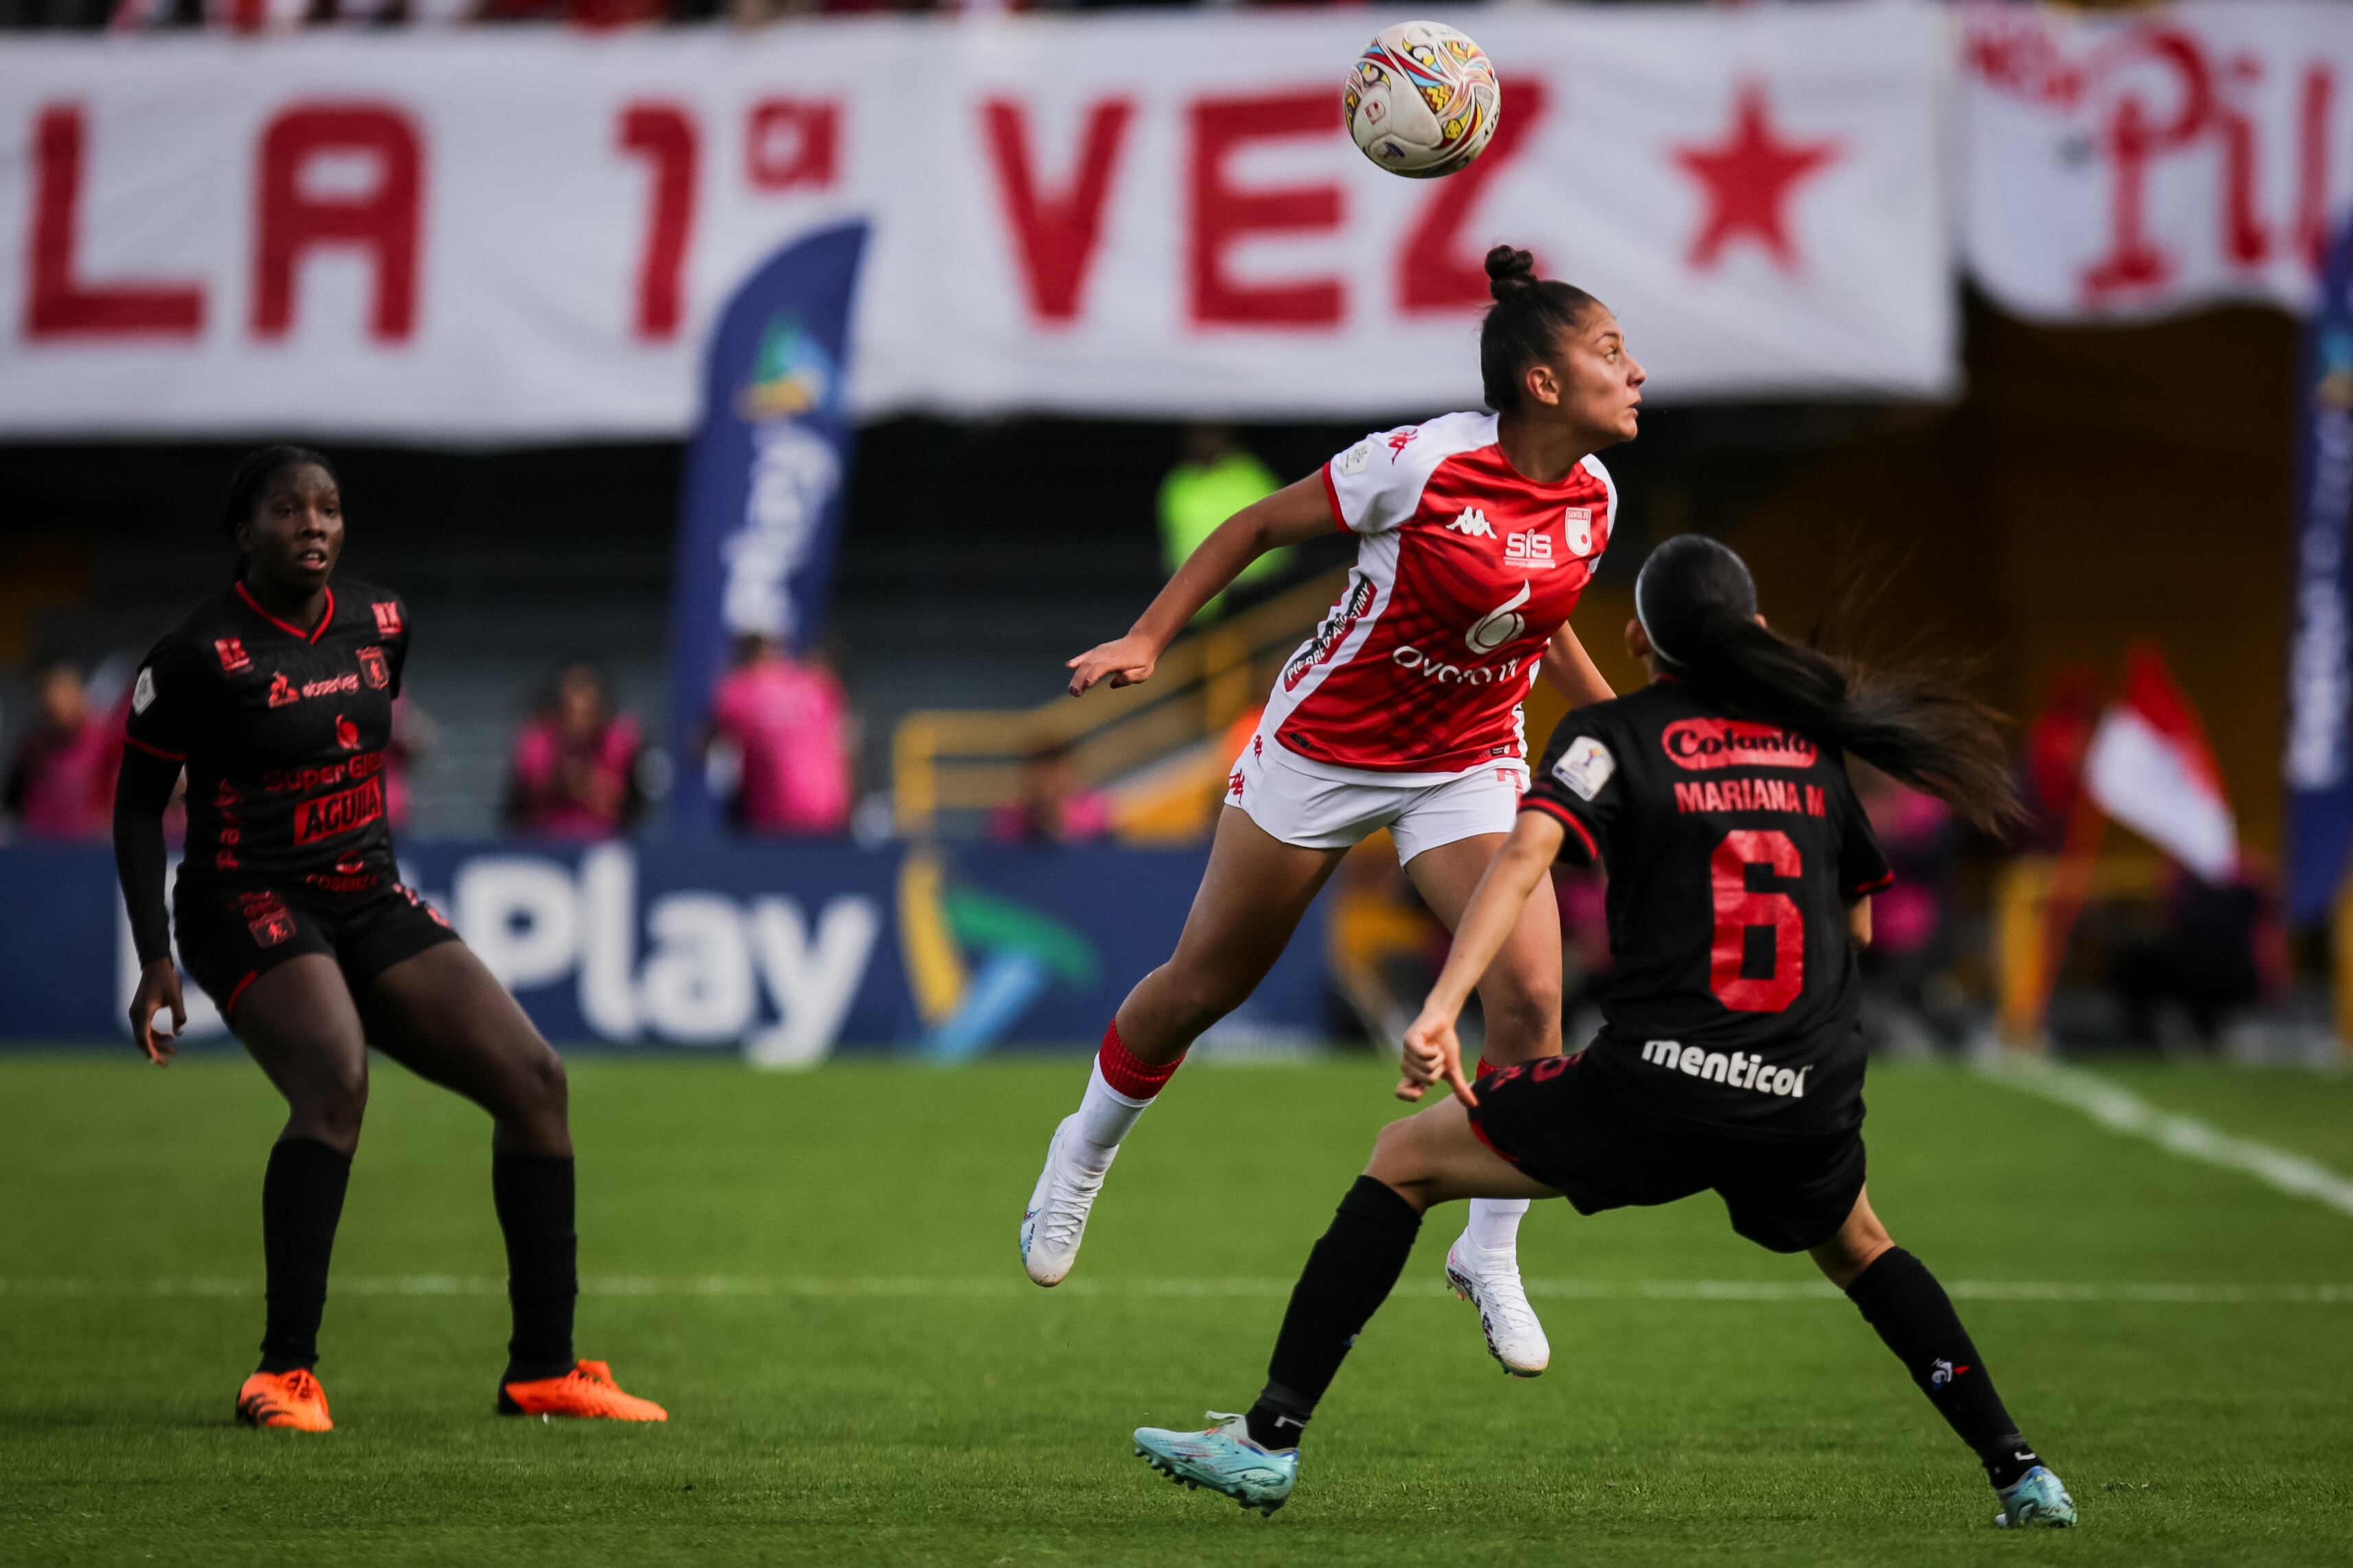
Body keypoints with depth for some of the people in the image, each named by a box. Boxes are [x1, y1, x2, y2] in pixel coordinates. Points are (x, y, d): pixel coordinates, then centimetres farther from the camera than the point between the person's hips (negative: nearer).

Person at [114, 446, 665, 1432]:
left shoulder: (378, 624, 6)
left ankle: (542, 1369, 5)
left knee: (531, 1076, -4)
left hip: (371, 905, 7)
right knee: (335, 1084, -33)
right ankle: (286, 1372, -27)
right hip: (248, 909, -7)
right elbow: (138, 804, -5)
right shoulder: (200, 656, -11)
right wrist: (154, 960, -12)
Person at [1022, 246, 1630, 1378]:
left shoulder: (1590, 495, -6)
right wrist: (1147, 638, -15)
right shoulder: (1424, 462, -25)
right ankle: (1084, 1156, 38)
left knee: (1530, 999, -15)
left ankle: (1490, 1258, 4)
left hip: (1468, 764, 4)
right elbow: (1259, 526, -12)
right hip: (1326, 742, -4)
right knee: (1204, 984, 10)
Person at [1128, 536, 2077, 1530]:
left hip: (1661, 1080, -4)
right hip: (1812, 1098, 4)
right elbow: (1858, 924, 24)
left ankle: (1270, 1439, 3)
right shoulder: (1814, 741, 16)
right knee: (1856, 1247, 36)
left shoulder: (1613, 734, 4)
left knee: (1403, 1162, 12)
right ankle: (2018, 1472, 27)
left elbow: (1527, 852, -14)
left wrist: (1440, 1008, -23)